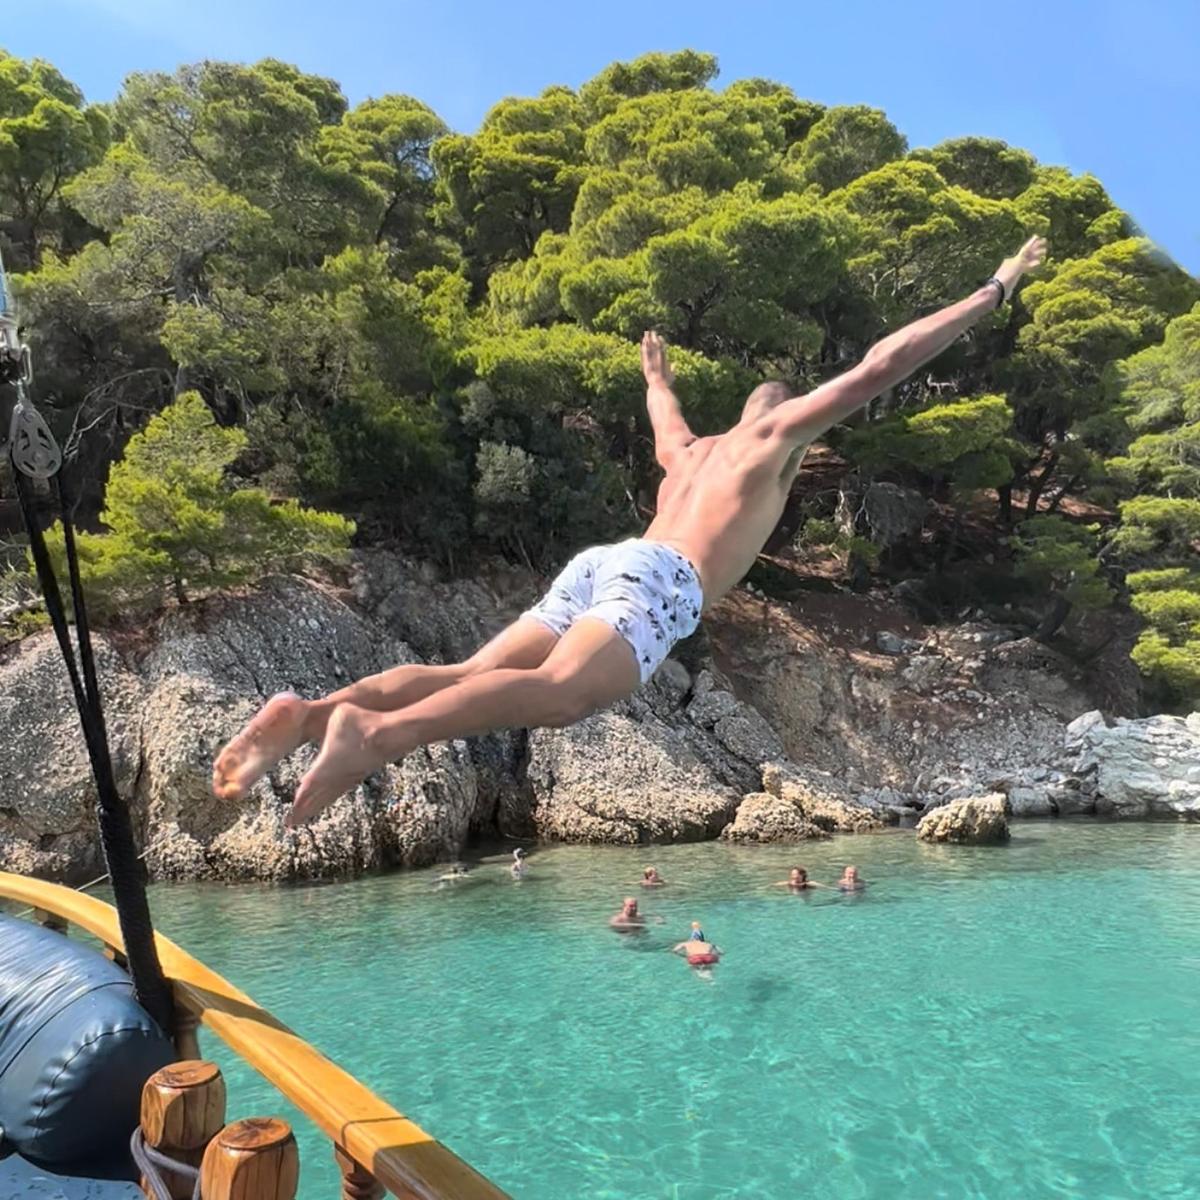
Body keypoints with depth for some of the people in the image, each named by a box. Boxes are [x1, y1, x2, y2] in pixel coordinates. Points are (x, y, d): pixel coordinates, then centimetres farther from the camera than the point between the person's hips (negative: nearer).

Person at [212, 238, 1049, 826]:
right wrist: (997, 291, 28)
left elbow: (665, 420, 61)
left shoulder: (695, 450, 37)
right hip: (657, 583, -7)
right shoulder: (777, 428, 21)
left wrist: (658, 378, 83)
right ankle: (374, 734, -51)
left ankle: (310, 713, -24)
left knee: (465, 677, -7)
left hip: (600, 563, 8)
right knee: (558, 692, -31)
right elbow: (884, 365, 19)